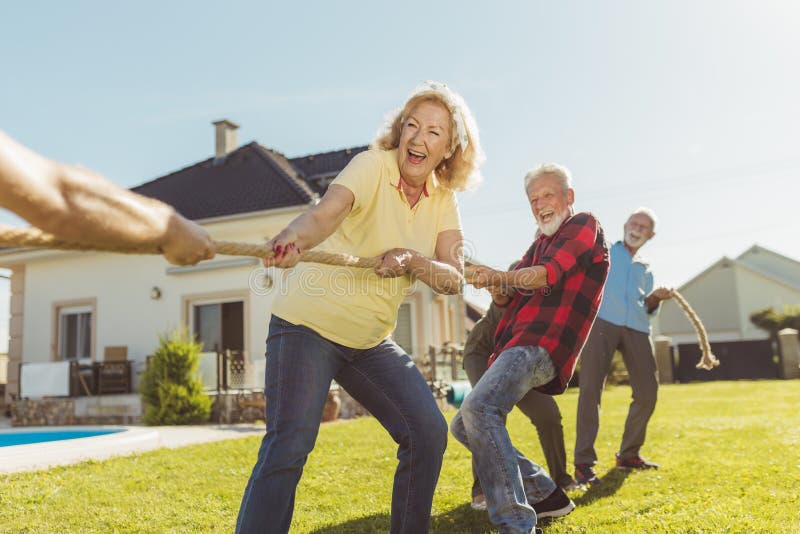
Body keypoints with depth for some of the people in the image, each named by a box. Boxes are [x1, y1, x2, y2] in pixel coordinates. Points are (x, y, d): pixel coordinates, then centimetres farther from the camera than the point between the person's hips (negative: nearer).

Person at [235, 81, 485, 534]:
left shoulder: (443, 198, 2)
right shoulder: (374, 165, -14)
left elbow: (454, 279, -7)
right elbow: (325, 212, -33)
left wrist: (411, 260, -26)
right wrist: (292, 239, -55)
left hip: (372, 338, 6)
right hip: (309, 323, -6)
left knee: (428, 433, 2)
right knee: (289, 445, -17)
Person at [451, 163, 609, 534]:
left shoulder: (585, 225, 3)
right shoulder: (540, 244, 27)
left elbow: (547, 274, -14)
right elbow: (506, 300, 18)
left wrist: (501, 276, -4)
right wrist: (498, 287, -3)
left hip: (540, 347, -10)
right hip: (516, 347, 10)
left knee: (478, 409, -32)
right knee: (464, 427, 13)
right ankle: (546, 496, 19)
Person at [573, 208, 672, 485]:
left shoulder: (645, 271, 31)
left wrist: (655, 298, 8)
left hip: (636, 327, 5)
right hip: (600, 320, -5)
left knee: (647, 393, 1)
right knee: (591, 389, -13)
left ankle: (629, 454, 20)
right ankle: (584, 461, -11)